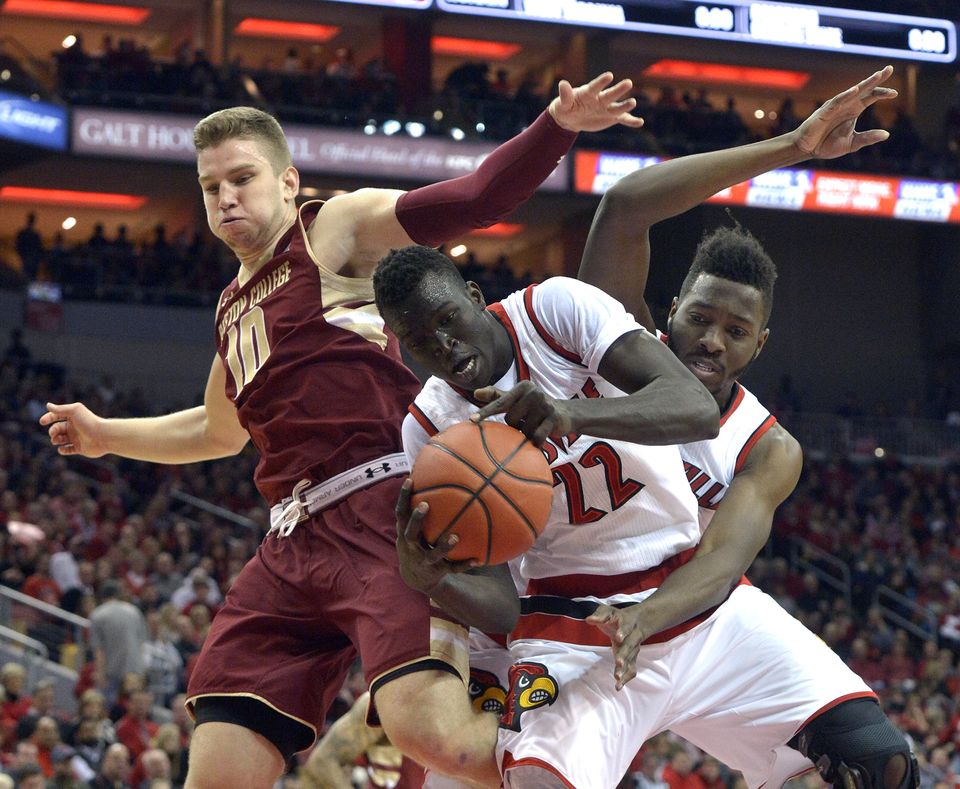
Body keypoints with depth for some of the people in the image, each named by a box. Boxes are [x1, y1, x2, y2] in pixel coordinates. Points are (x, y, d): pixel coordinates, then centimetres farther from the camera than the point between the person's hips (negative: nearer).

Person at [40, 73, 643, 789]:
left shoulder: (337, 229, 5)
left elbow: (473, 199, -11)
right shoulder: (235, 309, 27)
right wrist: (105, 436, 44)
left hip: (386, 504, -8)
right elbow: (220, 430, 46)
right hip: (297, 539, 8)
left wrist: (557, 126, -26)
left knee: (427, 725, -30)